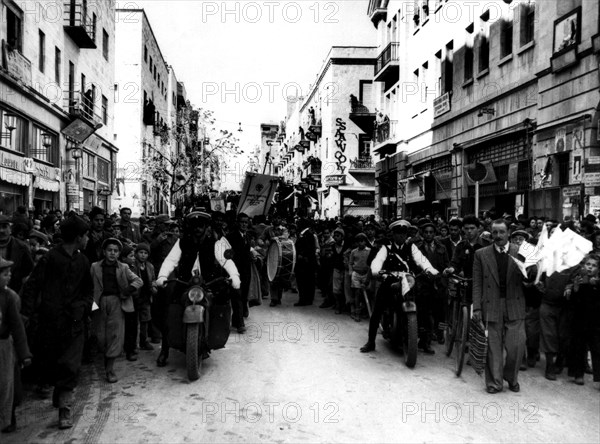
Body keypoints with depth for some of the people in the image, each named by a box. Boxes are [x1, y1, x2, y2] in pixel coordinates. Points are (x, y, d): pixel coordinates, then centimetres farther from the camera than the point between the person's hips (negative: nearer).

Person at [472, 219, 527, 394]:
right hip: (491, 307, 0)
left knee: (517, 346, 0)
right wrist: (477, 308, -3)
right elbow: (477, 283, 3)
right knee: (493, 347, 3)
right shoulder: (481, 254, 4)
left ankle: (511, 378, 24)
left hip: (515, 306, 0)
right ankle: (494, 382, 17)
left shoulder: (520, 252, 4)